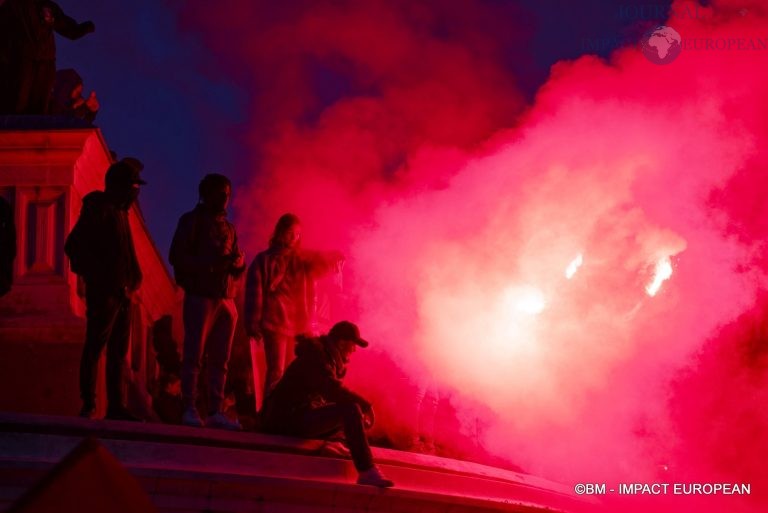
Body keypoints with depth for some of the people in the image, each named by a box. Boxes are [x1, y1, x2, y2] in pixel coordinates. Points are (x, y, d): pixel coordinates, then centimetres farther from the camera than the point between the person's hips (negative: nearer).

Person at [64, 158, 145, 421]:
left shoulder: (119, 212, 18)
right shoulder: (99, 209, -9)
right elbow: (74, 246, -17)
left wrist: (134, 277, 6)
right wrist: (105, 281, -17)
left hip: (121, 293, 9)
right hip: (103, 293, -9)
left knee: (118, 352, 10)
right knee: (94, 348, -5)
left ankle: (115, 406, 14)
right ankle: (88, 407, -3)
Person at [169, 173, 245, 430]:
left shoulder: (228, 227, 21)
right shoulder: (192, 220, 3)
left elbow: (238, 268, 19)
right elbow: (177, 256, -7)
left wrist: (237, 261, -6)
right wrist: (211, 263, -17)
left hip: (226, 300, 6)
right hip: (201, 296, -6)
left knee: (220, 360, 3)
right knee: (194, 355, -7)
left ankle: (215, 411, 4)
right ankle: (189, 409, -6)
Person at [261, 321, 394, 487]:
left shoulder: (327, 356, 17)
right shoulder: (316, 357, -14)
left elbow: (334, 393, 20)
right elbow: (334, 390, -27)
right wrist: (365, 405, -19)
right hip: (291, 418, -11)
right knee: (350, 411, -22)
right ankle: (367, 473, -25)